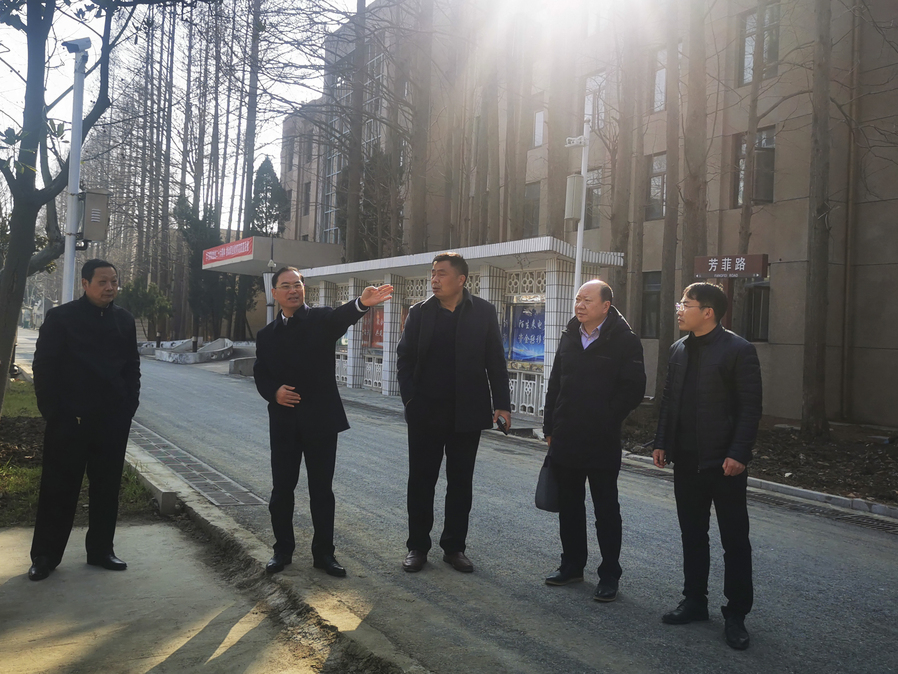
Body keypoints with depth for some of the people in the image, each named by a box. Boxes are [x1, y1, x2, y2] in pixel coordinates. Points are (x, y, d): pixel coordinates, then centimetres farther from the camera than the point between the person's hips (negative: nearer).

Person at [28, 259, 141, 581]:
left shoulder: (125, 320, 7)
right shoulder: (61, 318, -4)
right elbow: (44, 368, -4)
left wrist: (128, 408, 2)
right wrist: (54, 412, -10)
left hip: (113, 422, 4)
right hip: (69, 421, -3)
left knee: (107, 488, 10)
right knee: (58, 490, 5)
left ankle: (101, 549, 23)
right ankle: (45, 555, 18)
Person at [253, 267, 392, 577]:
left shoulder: (321, 319, -1)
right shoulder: (266, 335, 10)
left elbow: (342, 317, -24)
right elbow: (260, 376, 12)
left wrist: (363, 303, -48)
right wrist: (274, 392, -12)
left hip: (320, 419, -2)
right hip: (283, 421, 3)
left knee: (322, 490, 6)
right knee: (282, 489, 10)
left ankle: (323, 552, 20)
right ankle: (283, 549, 27)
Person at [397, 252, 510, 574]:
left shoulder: (483, 312, -1)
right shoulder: (420, 312, 1)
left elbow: (495, 361, 0)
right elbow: (404, 358, 1)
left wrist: (502, 403, -6)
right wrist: (411, 398, -9)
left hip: (467, 413, 0)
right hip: (426, 413, 0)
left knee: (461, 482, 9)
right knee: (421, 480, 7)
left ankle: (454, 547, 22)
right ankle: (417, 546, 20)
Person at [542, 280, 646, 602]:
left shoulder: (624, 341, -9)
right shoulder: (569, 336, 9)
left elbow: (633, 390, -10)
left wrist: (606, 421, -10)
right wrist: (550, 427, 9)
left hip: (602, 442, -6)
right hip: (565, 440, 6)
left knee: (606, 509, 6)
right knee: (569, 506, 15)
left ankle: (609, 575, 18)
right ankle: (572, 565, 31)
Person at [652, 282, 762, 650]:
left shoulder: (738, 350, -10)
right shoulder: (679, 349, 10)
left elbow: (750, 408, -12)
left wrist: (738, 453, -18)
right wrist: (662, 442, 8)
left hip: (724, 462, -6)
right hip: (687, 460, 6)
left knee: (735, 540, 5)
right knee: (692, 534, 15)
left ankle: (736, 614, 17)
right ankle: (695, 600, 29)